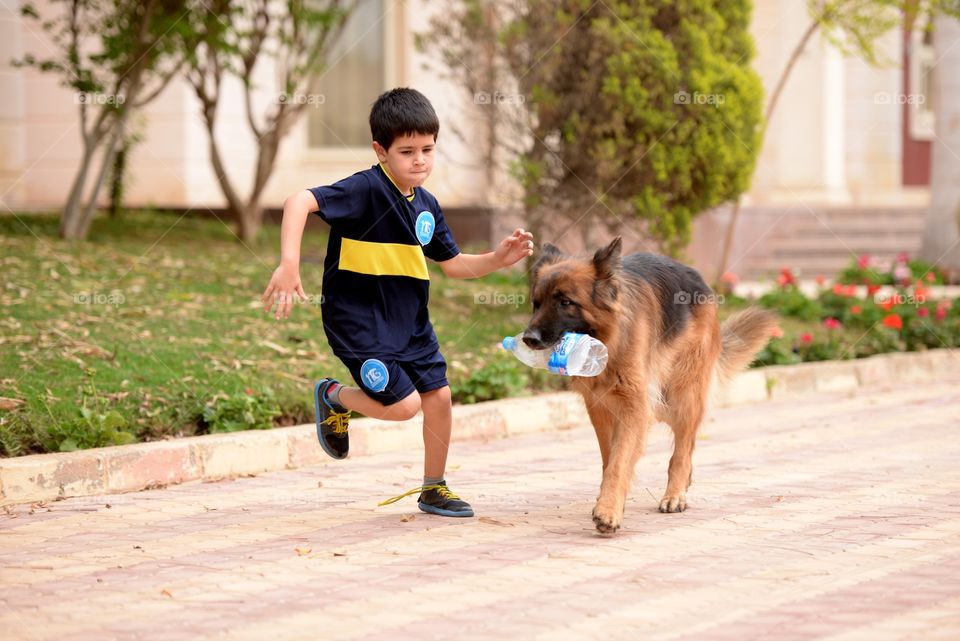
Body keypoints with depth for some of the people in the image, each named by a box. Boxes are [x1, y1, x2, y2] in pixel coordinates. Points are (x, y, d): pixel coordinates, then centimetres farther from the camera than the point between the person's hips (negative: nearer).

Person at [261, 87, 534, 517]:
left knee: (439, 397, 8)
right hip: (358, 318, -8)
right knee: (403, 405, -11)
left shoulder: (427, 206, 5)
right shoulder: (365, 190, -20)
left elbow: (452, 264, 15)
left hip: (410, 320, 8)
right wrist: (289, 264, -42)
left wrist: (497, 259, -2)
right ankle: (334, 397, 19)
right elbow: (300, 202, -32)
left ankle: (433, 489, 27)